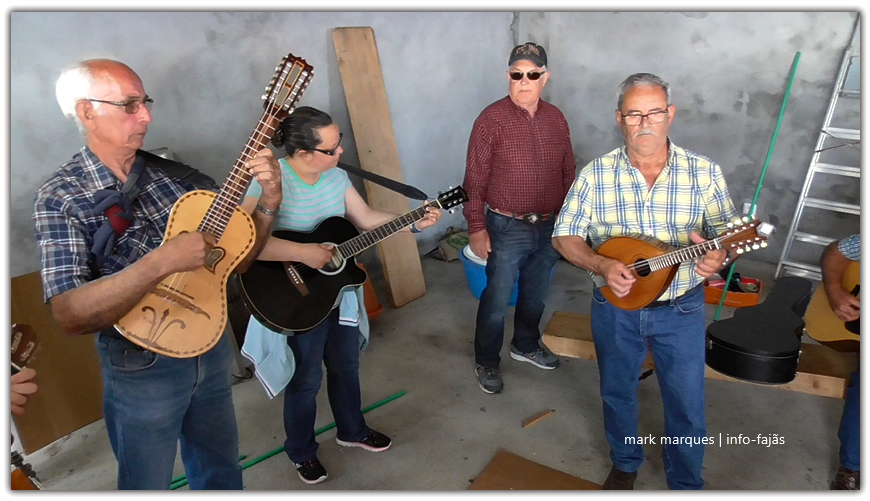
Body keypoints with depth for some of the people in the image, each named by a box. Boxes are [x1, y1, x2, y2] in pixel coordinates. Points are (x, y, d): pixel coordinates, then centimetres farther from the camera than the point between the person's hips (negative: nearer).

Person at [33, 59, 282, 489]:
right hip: (141, 368, -4)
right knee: (149, 482, 18)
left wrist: (267, 204, -16)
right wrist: (162, 261, -35)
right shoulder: (60, 199, -15)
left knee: (221, 470, 23)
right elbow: (69, 316, -26)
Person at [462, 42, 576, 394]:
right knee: (497, 300, 7)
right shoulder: (492, 119, -13)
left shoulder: (556, 118, 4)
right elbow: (475, 179, -13)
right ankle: (486, 363, 26)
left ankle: (526, 345, 45)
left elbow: (568, 172, 11)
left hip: (549, 227, 6)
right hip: (508, 229, -5)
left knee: (535, 295, 22)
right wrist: (476, 227, -15)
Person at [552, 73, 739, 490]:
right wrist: (601, 266, -24)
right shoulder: (596, 174, -10)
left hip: (681, 309, 0)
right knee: (617, 392, 20)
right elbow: (564, 237, -6)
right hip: (615, 305, 1)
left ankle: (686, 483, 40)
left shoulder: (705, 172, -9)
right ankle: (625, 463, 48)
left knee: (687, 406, 12)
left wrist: (718, 255, -26)